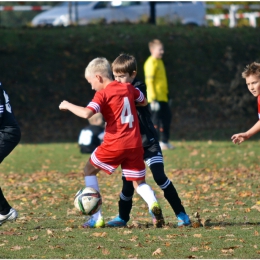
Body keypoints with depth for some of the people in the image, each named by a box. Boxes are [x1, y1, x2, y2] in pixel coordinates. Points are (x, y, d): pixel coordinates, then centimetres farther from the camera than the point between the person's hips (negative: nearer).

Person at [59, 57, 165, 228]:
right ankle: (153, 204, -20)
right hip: (135, 144, 5)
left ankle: (97, 218, 8)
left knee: (89, 171, 15)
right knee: (139, 183, 15)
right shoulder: (128, 88, 11)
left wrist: (68, 106, -6)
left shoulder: (103, 94, -7)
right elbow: (144, 102, 28)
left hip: (114, 144, -5)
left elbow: (86, 113, -21)